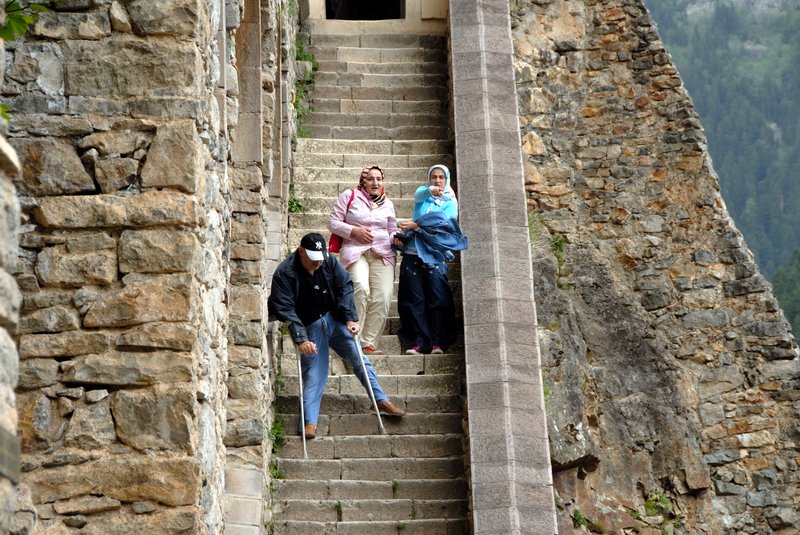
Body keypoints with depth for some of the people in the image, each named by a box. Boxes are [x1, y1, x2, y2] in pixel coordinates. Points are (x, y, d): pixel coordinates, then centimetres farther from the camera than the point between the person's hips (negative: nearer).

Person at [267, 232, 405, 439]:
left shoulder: (329, 261, -7)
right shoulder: (285, 273, -19)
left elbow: (345, 287, -5)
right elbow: (285, 310, -22)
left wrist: (351, 319, -17)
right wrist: (301, 339, -30)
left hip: (334, 319, 4)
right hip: (310, 327, -4)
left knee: (359, 358, 2)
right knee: (314, 372, -8)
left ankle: (381, 400, 14)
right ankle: (310, 422, -4)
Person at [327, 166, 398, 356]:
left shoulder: (387, 204, 18)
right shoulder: (350, 196, 7)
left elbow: (392, 231, 25)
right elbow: (333, 222, 4)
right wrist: (354, 231, -10)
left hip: (383, 253, 4)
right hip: (355, 252, -4)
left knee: (383, 298, -13)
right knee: (361, 288, -29)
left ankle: (369, 342, -6)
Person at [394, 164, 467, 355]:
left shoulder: (450, 202, 13)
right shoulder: (422, 193, 17)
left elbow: (444, 221, -6)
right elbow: (420, 195, -9)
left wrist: (416, 225, -15)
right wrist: (430, 190, -32)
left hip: (435, 255, -1)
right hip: (412, 252, 1)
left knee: (437, 298, -9)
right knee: (414, 298, -4)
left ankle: (438, 343, -8)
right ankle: (417, 342, -5)